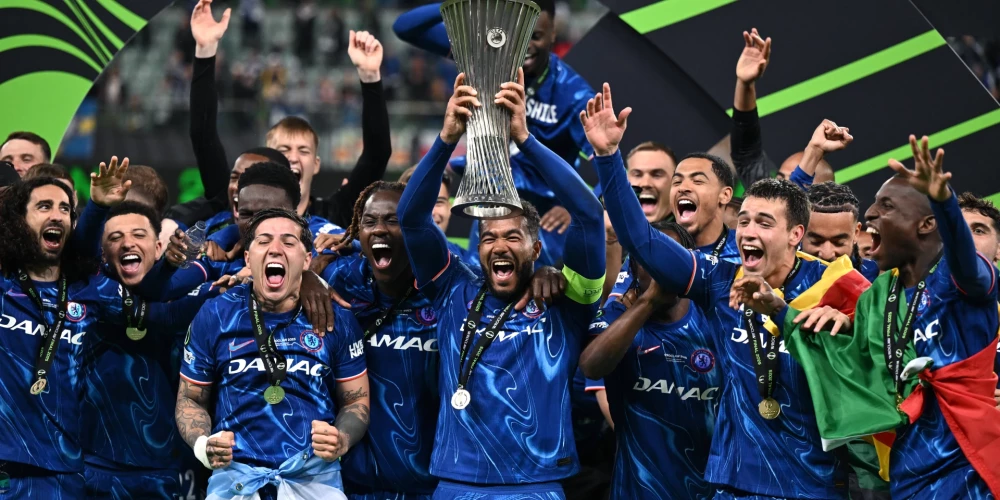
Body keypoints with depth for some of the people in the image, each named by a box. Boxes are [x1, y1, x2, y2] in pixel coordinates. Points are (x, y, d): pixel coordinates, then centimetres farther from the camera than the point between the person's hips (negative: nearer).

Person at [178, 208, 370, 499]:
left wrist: (341, 441, -12)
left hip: (315, 473, 0)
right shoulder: (214, 317, 1)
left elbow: (356, 400, 10)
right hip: (235, 469, 0)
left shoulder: (335, 319, 1)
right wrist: (203, 445, -11)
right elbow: (191, 399, 10)